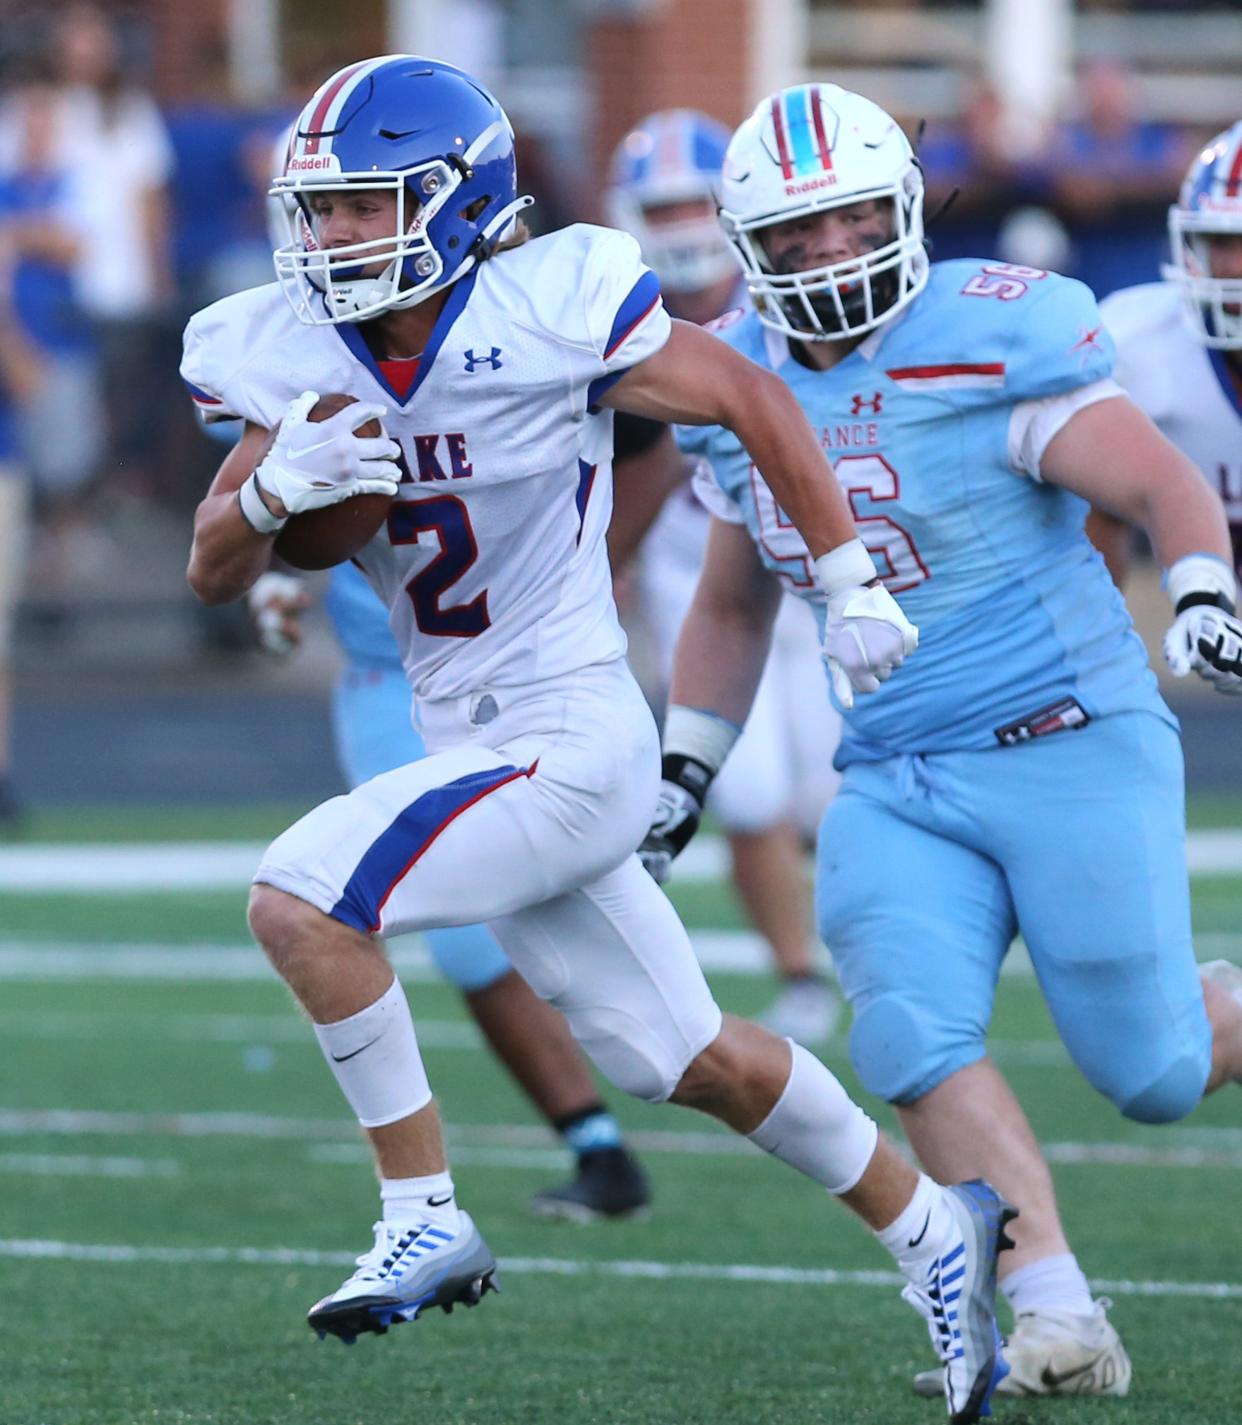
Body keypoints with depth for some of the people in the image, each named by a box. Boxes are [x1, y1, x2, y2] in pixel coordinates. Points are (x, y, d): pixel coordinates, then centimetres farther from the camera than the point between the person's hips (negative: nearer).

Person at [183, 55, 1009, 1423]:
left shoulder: (549, 312, -16)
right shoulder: (294, 359, 0)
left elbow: (748, 397, -4)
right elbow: (214, 572, 4)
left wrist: (851, 589, 0)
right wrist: (271, 489, -18)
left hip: (574, 740, -7)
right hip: (471, 747, 7)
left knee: (297, 895, -22)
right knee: (692, 1062, 16)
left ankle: (424, 1218, -11)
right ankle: (931, 1229, 35)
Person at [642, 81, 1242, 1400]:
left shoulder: (991, 341, -12)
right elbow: (731, 607, 23)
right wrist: (682, 773, 19)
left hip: (1072, 753, -5)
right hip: (895, 787, 5)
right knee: (916, 1039, -19)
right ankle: (1056, 1317, -17)